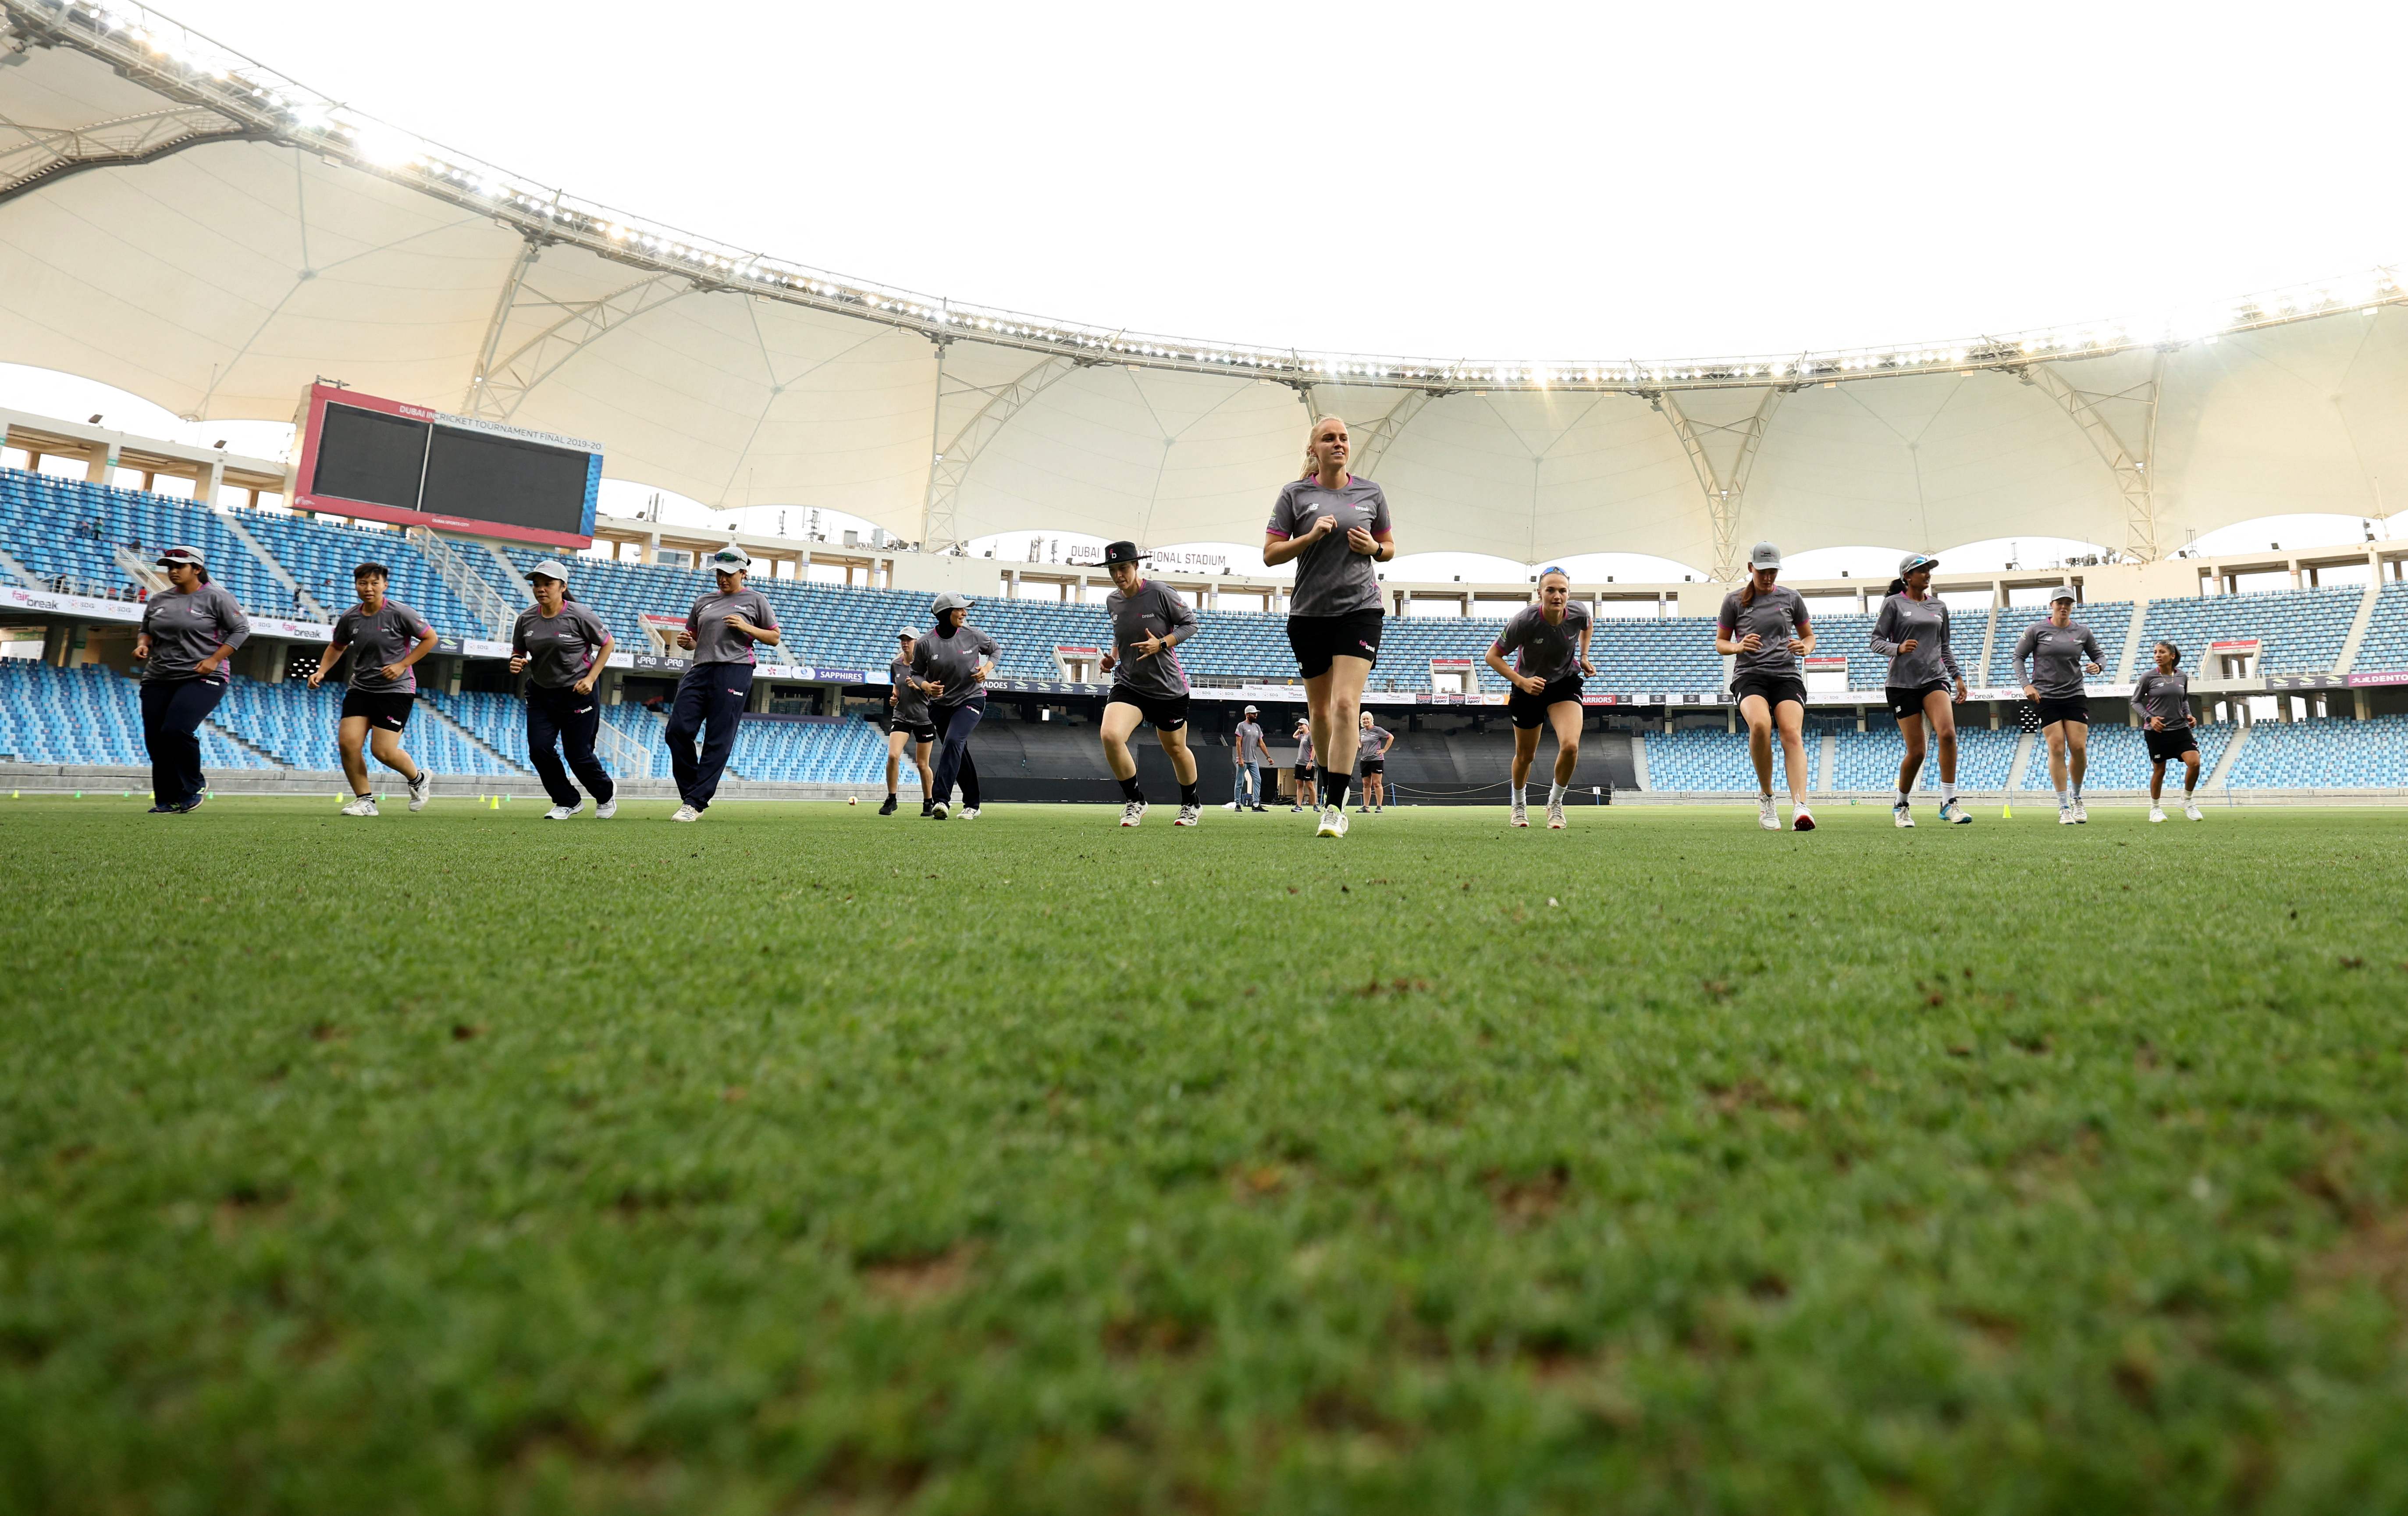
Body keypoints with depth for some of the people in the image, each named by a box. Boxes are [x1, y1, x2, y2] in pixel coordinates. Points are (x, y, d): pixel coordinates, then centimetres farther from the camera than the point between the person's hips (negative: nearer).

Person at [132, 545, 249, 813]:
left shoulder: (215, 597, -3)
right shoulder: (158, 600, 14)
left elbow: (241, 629, -4)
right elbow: (146, 630, 26)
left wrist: (214, 660, -11)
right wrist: (142, 645, 2)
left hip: (202, 679, -6)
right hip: (158, 680, 7)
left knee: (177, 731, -22)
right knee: (156, 741, 3)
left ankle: (191, 789, -1)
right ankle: (167, 801, 14)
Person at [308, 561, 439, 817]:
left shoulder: (400, 613, -11)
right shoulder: (349, 618, 3)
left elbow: (430, 638, -5)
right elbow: (336, 647, 20)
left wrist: (402, 665, -11)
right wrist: (321, 671, 5)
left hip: (396, 689, -5)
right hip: (360, 688, 5)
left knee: (383, 751, -10)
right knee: (347, 742, -10)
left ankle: (419, 779, 21)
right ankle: (365, 800, 5)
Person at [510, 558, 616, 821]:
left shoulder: (580, 616, -13)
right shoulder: (526, 619, 0)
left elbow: (607, 644, -2)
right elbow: (518, 653, 11)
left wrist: (591, 679, -10)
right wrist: (516, 664, -14)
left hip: (578, 694, -5)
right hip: (540, 693, 5)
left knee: (578, 755, -1)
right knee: (539, 749, -7)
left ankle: (606, 793, 30)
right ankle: (568, 802, 15)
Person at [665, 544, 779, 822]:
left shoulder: (756, 600, 9)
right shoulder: (703, 601, 20)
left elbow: (775, 638, 9)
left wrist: (746, 627, -6)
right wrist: (685, 641, 3)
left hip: (734, 671, -5)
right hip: (700, 670, 5)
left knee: (718, 741, -7)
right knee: (678, 730, -7)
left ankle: (696, 804, -4)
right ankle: (691, 795, 8)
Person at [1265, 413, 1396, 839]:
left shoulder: (1370, 493, 8)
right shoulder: (1295, 494, 3)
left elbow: (1388, 548, 18)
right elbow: (1270, 554, 0)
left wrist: (1374, 548, -5)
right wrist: (1311, 536, -14)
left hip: (1360, 608, -1)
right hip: (1309, 612, 1)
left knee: (1345, 703, -15)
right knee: (1320, 708, 10)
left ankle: (1335, 807, -16)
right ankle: (1325, 770, 38)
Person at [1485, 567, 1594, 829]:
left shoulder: (1578, 612, -17)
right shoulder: (1523, 621, -27)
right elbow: (1493, 656, -18)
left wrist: (1584, 656, 0)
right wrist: (1521, 681, -29)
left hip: (1566, 684, 1)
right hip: (1529, 688, -1)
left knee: (1570, 746, -22)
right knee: (1525, 756, 13)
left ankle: (1555, 802, 5)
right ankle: (1519, 805, 43)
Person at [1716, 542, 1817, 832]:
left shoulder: (1791, 598, 13)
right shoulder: (1734, 600, 9)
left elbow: (1809, 636, 22)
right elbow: (1720, 643, 14)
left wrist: (1805, 648, -2)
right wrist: (1739, 647, -9)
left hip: (1786, 675, 2)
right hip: (1749, 675, -2)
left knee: (1792, 733, -22)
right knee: (1761, 725, -30)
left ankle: (1800, 805, -33)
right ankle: (1766, 796, -11)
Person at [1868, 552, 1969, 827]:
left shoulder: (1940, 606, 15)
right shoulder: (1894, 604, 2)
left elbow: (1945, 646, 23)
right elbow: (1876, 640, -2)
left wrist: (1958, 675, 17)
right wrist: (1898, 648, -20)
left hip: (1934, 677, 3)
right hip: (1902, 682, -3)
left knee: (1947, 733, -22)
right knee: (1916, 751, -4)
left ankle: (1949, 803, -16)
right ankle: (1900, 806, 18)